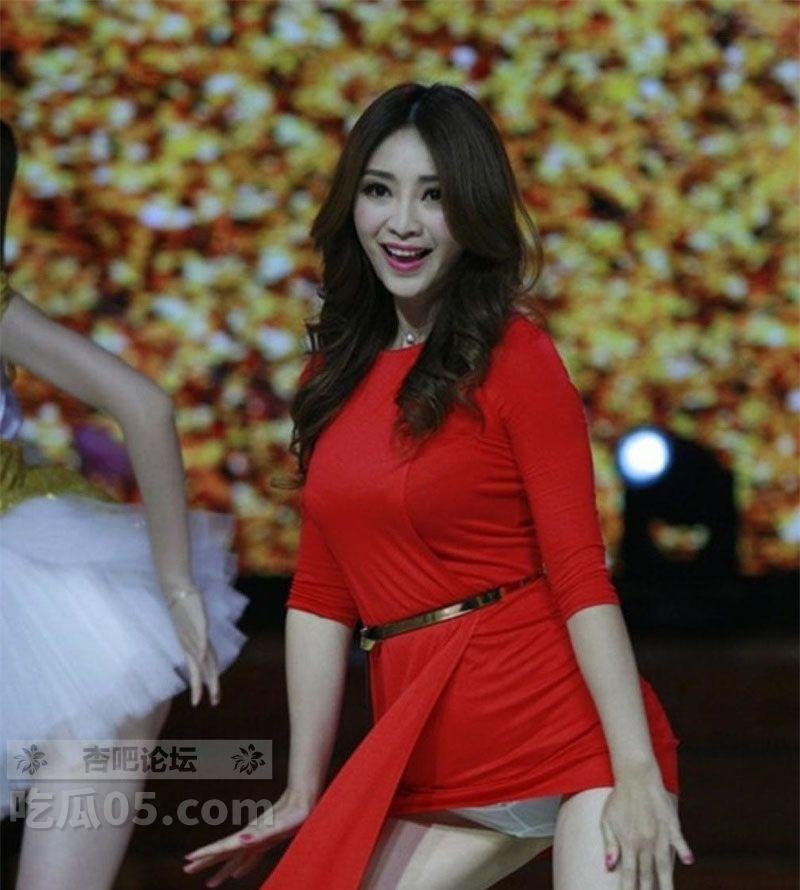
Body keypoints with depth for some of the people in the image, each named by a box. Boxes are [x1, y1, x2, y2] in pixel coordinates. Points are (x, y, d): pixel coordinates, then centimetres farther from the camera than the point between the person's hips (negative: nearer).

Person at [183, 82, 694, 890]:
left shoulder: (513, 357, -4)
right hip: (429, 756, 6)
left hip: (571, 725, -6)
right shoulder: (336, 373, 12)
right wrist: (302, 796, 12)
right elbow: (320, 595, 13)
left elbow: (580, 572, -10)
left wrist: (638, 770, -17)